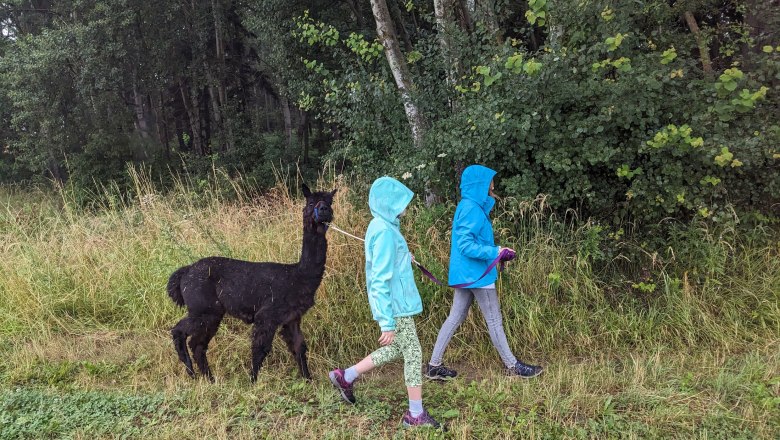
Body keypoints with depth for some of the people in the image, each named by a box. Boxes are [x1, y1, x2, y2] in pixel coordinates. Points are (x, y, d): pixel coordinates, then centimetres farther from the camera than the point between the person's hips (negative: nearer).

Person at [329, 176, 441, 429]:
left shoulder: (381, 226, 8)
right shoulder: (385, 232, -22)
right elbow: (381, 280, -24)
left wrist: (404, 259, 8)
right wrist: (387, 322, -23)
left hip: (395, 304, 10)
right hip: (395, 307, -10)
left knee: (397, 350, 21)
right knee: (413, 354, 2)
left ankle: (346, 377, 27)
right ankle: (416, 415, 16)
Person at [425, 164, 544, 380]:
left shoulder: (469, 207, 13)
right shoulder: (471, 209, -18)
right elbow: (465, 245, -24)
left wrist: (496, 250, 15)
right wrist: (494, 252, -25)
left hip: (467, 274, 10)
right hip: (476, 274, -10)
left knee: (455, 317, 11)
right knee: (494, 321, 2)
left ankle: (434, 366, 14)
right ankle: (513, 366, 15)